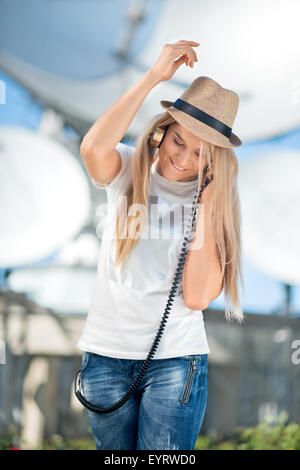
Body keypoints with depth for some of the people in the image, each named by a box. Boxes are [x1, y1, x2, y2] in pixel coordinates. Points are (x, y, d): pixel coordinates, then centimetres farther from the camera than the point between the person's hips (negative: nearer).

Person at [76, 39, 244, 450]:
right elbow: (93, 148, -27)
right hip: (106, 353, 1)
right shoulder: (128, 170, -1)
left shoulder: (215, 200, 0)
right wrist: (155, 75, -22)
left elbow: (198, 296, -13)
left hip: (175, 359, -1)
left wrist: (207, 201, -13)